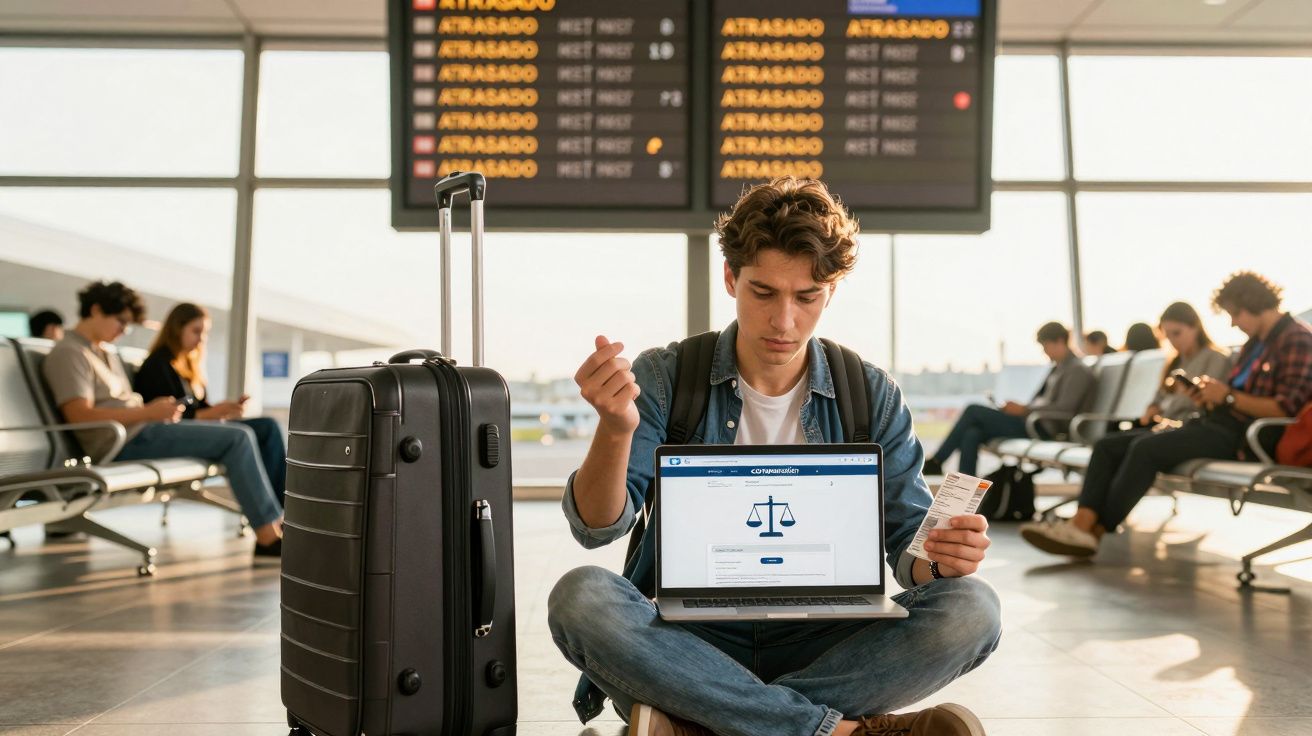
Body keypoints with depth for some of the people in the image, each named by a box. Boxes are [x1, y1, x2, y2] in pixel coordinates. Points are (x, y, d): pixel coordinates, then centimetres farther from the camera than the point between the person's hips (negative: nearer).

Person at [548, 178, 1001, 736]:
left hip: (820, 649, 2)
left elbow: (907, 543, 3)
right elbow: (598, 527, -10)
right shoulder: (664, 378, -2)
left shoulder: (871, 396, 4)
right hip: (690, 641, -1)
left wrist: (942, 559, -21)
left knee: (970, 609, -23)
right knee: (580, 597, -30)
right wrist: (615, 430, -30)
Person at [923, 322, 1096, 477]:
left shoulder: (1078, 370, -6)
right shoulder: (1058, 367, 23)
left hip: (1043, 429, -9)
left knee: (974, 411, -15)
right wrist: (1017, 407, 4)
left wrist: (1024, 409, -18)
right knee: (972, 434, -12)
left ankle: (936, 462, -7)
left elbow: (1064, 408, -19)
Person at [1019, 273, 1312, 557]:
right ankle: (1082, 523, -24)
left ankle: (1096, 531, -25)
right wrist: (1209, 394, 4)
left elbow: (1286, 408, -15)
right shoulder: (1255, 342, 25)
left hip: (1238, 437, -10)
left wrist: (1228, 396, -14)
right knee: (1108, 446, -5)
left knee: (1145, 448, -29)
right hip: (1215, 424, 10)